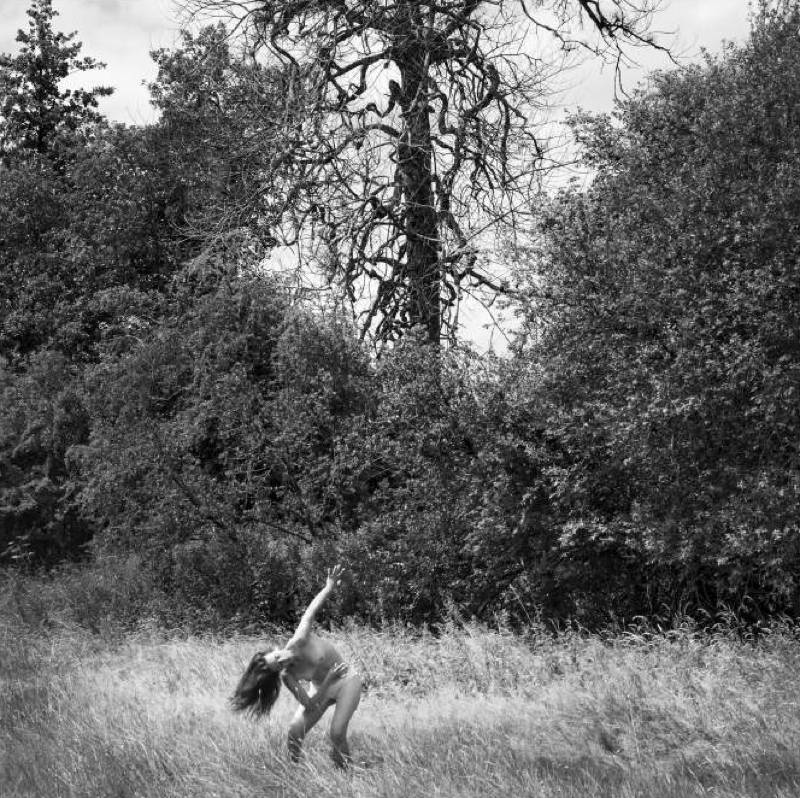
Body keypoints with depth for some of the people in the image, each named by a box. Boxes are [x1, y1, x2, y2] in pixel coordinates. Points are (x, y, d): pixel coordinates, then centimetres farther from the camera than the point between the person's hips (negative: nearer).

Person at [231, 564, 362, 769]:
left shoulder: (299, 641, -28)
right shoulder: (286, 677, -21)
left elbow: (311, 610, -20)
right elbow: (310, 706, -20)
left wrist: (329, 587, -26)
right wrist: (328, 680, -29)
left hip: (346, 682, -2)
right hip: (322, 689, 2)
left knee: (337, 733, -17)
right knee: (295, 731, -8)